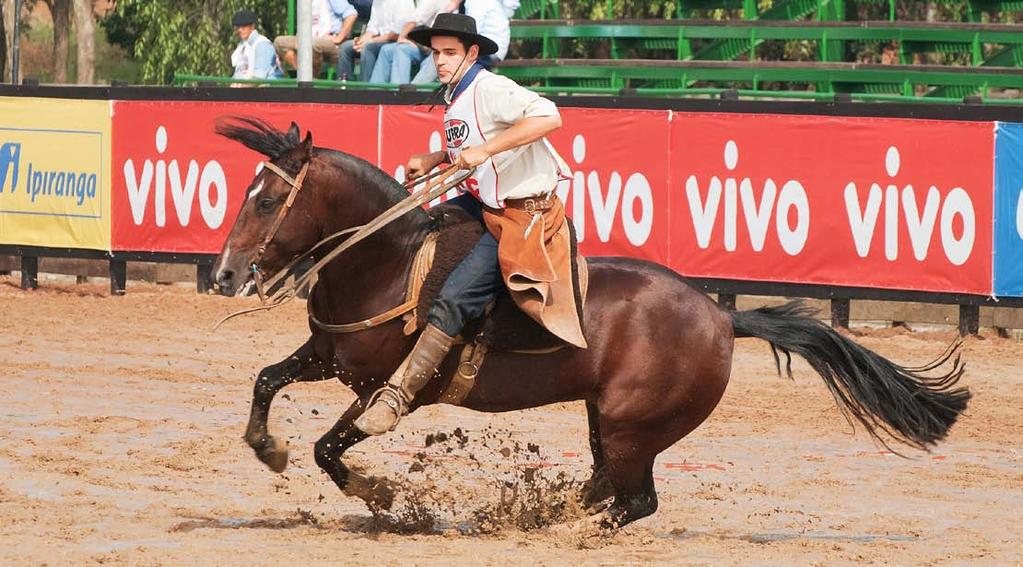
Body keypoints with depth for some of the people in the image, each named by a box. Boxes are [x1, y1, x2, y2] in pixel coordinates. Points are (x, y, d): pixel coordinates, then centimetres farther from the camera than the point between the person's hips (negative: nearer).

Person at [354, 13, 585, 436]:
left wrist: (485, 150, -35)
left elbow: (548, 117, -34)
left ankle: (396, 396, -21)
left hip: (520, 218, -11)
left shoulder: (490, 90, -19)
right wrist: (435, 160, 12)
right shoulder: (456, 98, 10)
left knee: (452, 301, -20)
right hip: (481, 203, 11)